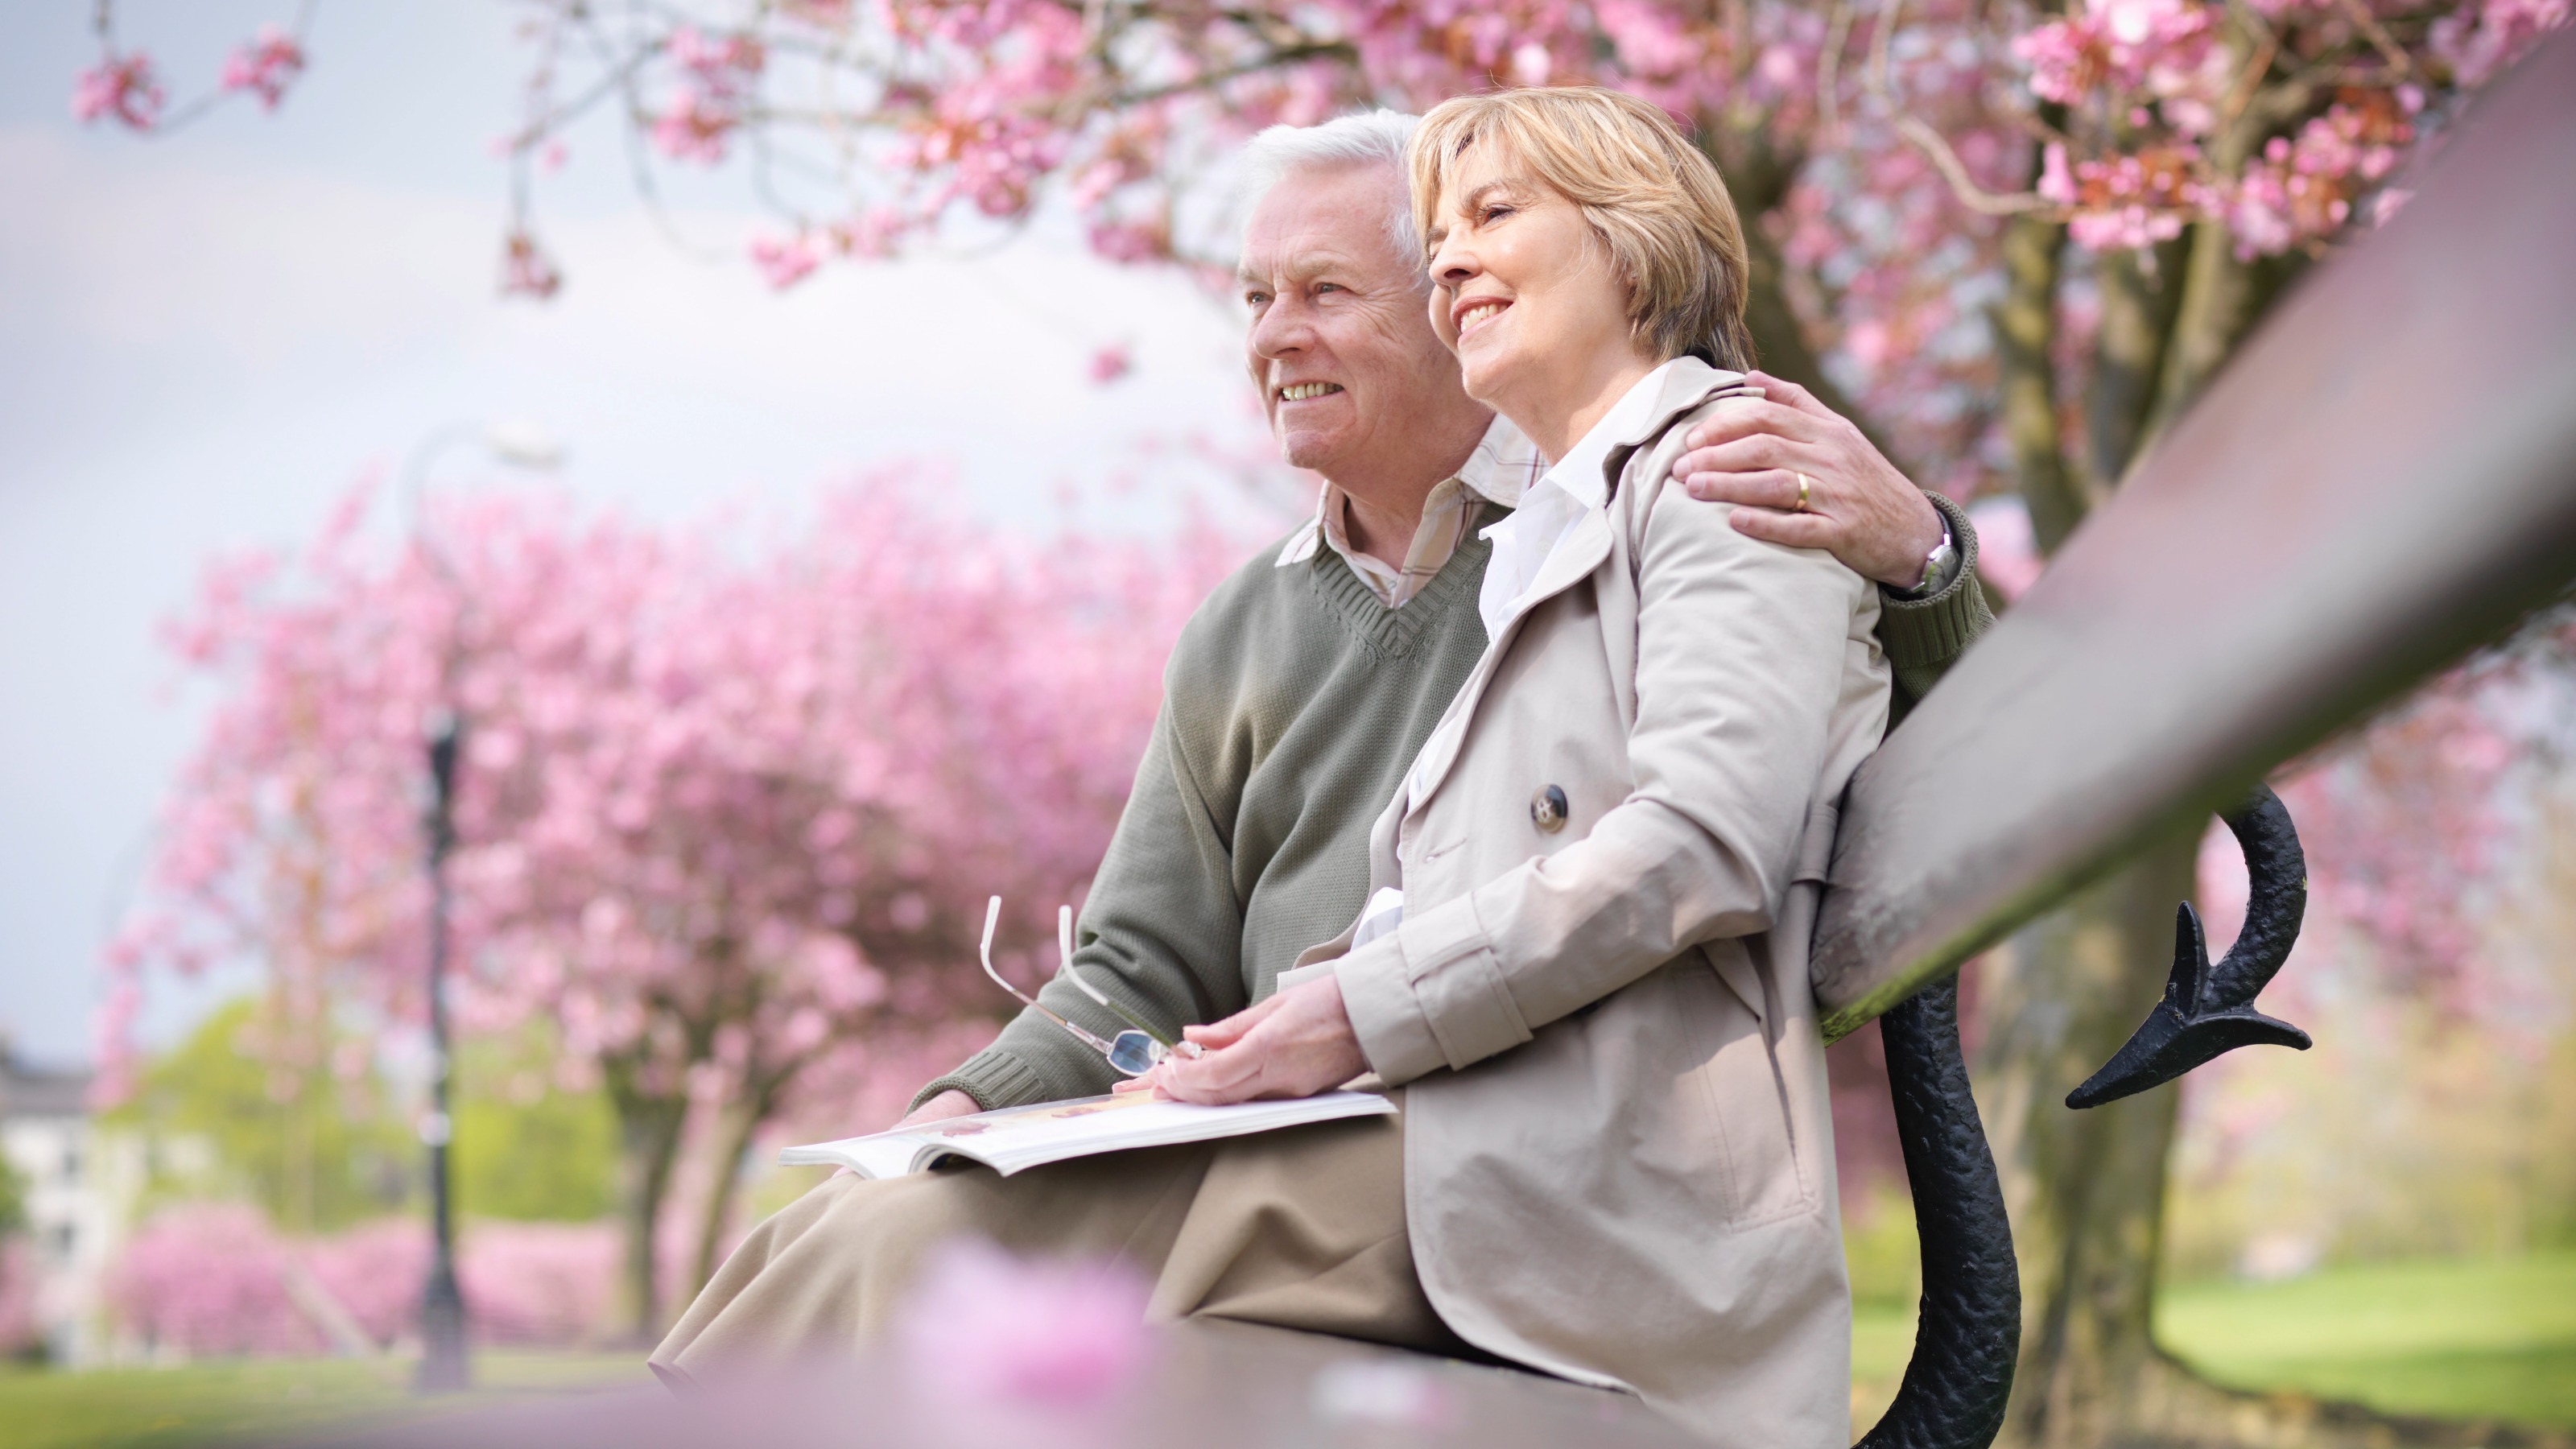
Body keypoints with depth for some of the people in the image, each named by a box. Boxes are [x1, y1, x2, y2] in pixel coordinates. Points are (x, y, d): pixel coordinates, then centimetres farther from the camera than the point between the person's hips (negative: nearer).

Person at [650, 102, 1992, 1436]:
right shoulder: (1239, 637, 22)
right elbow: (1145, 969, 20)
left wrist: (1907, 547, -21)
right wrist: (969, 1107, 0)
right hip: (1270, 1137, 6)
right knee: (871, 1243, -21)